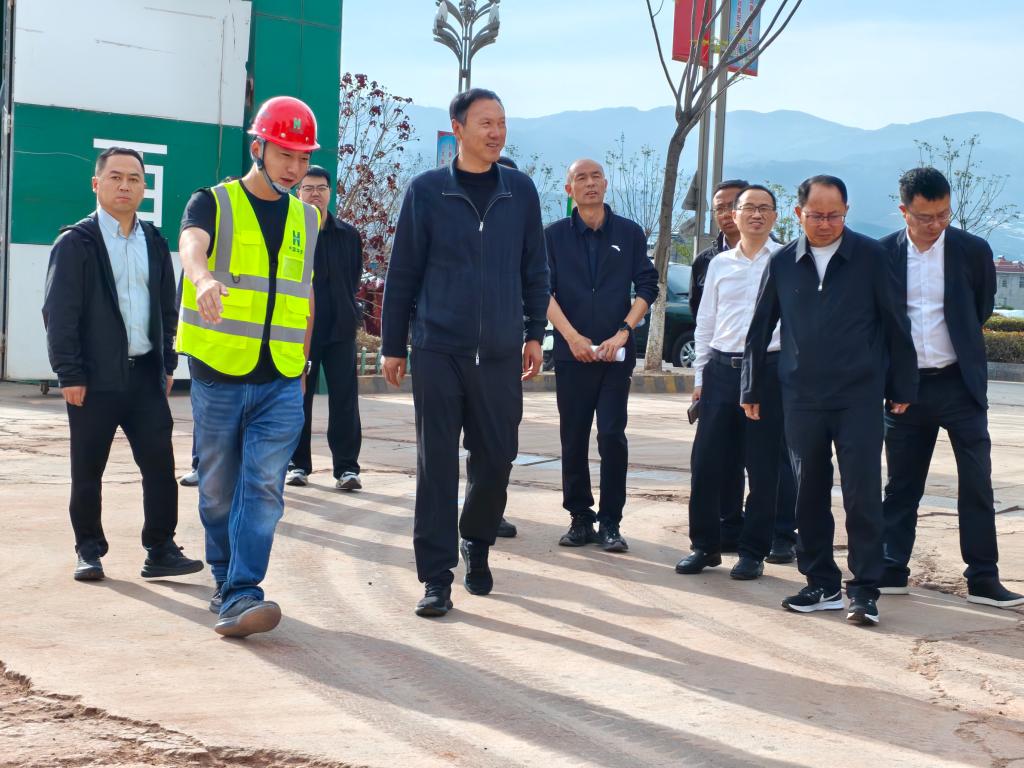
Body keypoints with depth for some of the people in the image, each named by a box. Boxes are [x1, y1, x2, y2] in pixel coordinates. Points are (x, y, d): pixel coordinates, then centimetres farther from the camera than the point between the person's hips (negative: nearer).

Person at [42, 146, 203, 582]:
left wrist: (167, 363, 11)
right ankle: (89, 550, 17)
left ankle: (161, 551, 5)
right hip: (95, 378, -4)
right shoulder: (76, 243, -3)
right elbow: (59, 313, -7)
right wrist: (69, 374, -12)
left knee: (160, 464, -1)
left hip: (145, 374, 4)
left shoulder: (154, 243, 13)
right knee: (88, 471, 5)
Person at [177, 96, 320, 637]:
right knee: (219, 488, 8)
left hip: (281, 381, 2)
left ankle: (240, 596, -13)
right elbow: (191, 246, -23)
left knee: (264, 487, -10)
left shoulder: (306, 218, 13)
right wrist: (205, 279, -46)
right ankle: (226, 581, 25)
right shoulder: (213, 204, -1)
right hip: (218, 374, -2)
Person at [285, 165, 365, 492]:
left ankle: (346, 466, 2)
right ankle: (298, 463, 16)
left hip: (340, 329, 2)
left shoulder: (348, 235, 8)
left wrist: (351, 312, 9)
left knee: (344, 398, -2)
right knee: (298, 398, 6)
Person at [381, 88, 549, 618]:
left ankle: (477, 545, 32)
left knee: (496, 458, 7)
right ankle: (437, 575, 6)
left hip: (500, 354, 2)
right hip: (438, 350, -2)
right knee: (436, 464, -1)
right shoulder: (426, 191, 0)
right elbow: (402, 274, 3)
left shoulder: (521, 191, 6)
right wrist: (393, 346, 3)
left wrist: (534, 333, 8)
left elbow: (535, 269, 12)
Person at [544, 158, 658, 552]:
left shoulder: (630, 233, 7)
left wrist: (622, 333, -8)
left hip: (616, 353, -1)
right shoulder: (555, 235, 6)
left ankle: (610, 522, 0)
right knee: (573, 439, 4)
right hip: (571, 353, 1)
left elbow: (647, 287, 4)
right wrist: (572, 337, -11)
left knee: (612, 435, -8)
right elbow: (543, 290, -1)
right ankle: (580, 518, 14)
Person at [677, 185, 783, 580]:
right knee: (706, 462, 4)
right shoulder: (720, 264, 12)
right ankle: (705, 545, 16)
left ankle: (753, 551, 13)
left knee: (763, 467, 2)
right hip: (721, 369, 4)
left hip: (769, 369, -3)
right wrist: (700, 375, 12)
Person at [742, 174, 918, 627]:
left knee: (862, 494, -4)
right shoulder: (783, 264, 5)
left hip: (859, 397, -3)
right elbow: (760, 332, 13)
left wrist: (902, 387, 3)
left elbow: (895, 326, 3)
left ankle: (864, 589, 4)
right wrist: (753, 390, 14)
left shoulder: (870, 257, -2)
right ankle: (822, 584, 18)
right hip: (802, 398, 3)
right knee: (809, 494, 7)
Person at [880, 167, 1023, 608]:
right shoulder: (883, 254, -2)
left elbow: (982, 309, 11)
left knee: (977, 484, -1)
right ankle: (892, 571, 18)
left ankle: (983, 579, 5)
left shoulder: (973, 251, -4)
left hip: (959, 383, -1)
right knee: (901, 485, 9)